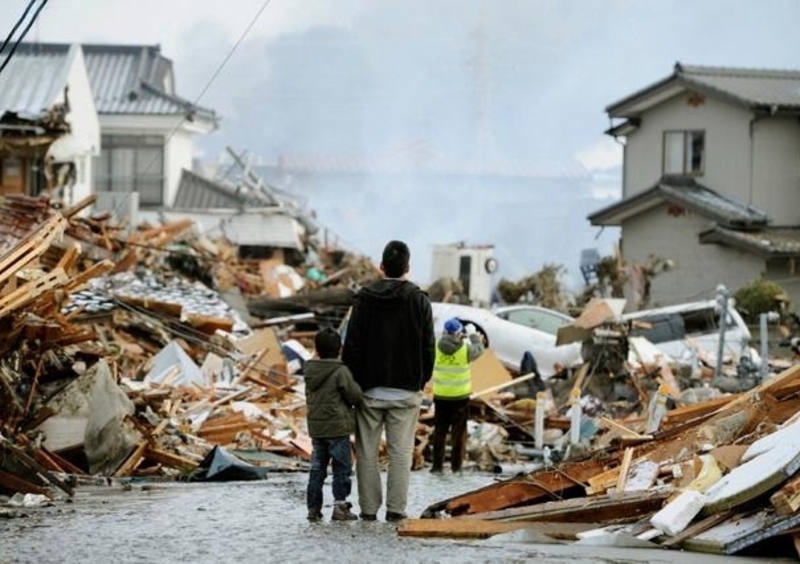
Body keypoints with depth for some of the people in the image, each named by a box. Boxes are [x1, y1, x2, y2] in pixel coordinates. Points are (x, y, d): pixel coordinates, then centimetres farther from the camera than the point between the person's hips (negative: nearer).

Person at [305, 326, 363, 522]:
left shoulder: (310, 372, 6)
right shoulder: (340, 372, -14)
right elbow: (355, 396, -11)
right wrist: (356, 386, 10)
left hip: (316, 428, 6)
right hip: (338, 428, -6)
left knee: (317, 468, 11)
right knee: (342, 468, 2)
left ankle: (313, 507, 11)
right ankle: (340, 505, -1)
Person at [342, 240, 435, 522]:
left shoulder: (365, 298, -2)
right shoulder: (419, 300, -2)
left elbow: (352, 343, -3)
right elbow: (428, 346, 1)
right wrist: (422, 380, 13)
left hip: (370, 388, 0)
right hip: (406, 390, 0)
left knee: (367, 451, 6)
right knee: (401, 451, 2)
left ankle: (369, 509, 5)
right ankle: (396, 509, -1)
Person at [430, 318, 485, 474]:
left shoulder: (437, 347, -10)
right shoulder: (465, 348, -13)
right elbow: (478, 350, 6)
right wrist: (473, 335, 22)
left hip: (441, 396, 2)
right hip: (460, 396, -2)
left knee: (439, 431, 10)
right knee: (459, 432, 8)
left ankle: (437, 465, 10)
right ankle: (456, 465, 9)